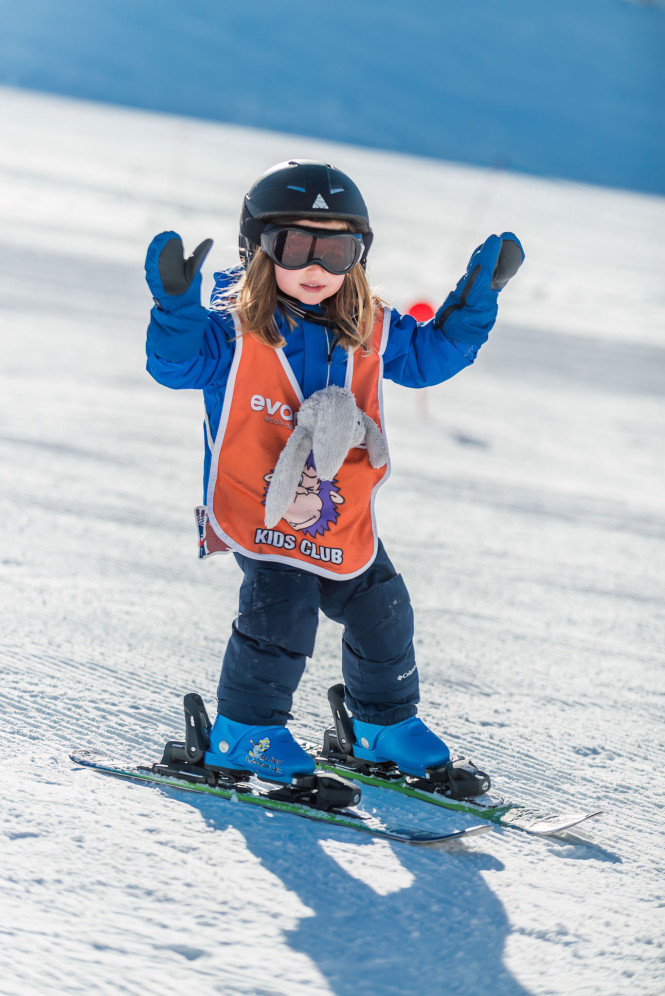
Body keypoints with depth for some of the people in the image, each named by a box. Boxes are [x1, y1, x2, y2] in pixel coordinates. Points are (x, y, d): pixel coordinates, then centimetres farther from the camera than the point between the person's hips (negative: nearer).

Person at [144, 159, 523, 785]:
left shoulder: (369, 333, 3)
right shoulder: (233, 328, -12)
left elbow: (432, 354, 14)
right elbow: (177, 363, -22)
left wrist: (477, 294, 4)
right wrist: (176, 304, -39)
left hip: (343, 516, 6)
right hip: (257, 507, -6)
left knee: (380, 610, 13)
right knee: (282, 605, -22)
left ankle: (385, 724, 37)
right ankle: (244, 732, -5)